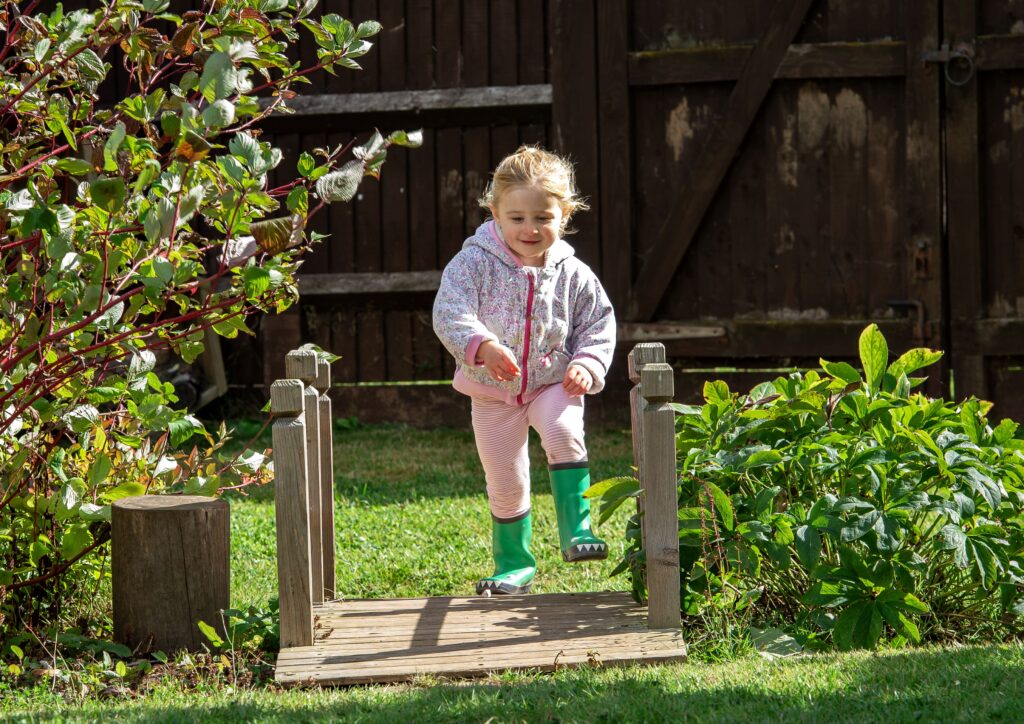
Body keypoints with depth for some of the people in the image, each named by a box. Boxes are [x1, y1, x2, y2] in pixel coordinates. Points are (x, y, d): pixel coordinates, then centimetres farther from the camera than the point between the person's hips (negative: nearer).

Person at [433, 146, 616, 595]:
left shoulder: (573, 274, -6)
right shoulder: (474, 263, -14)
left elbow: (599, 324, 4)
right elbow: (449, 313, -27)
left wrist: (587, 365, -15)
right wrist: (481, 345, -45)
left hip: (553, 384, 0)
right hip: (493, 393, 0)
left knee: (564, 435, -31)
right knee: (505, 482, 8)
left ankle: (575, 529, -22)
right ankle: (514, 563, 27)